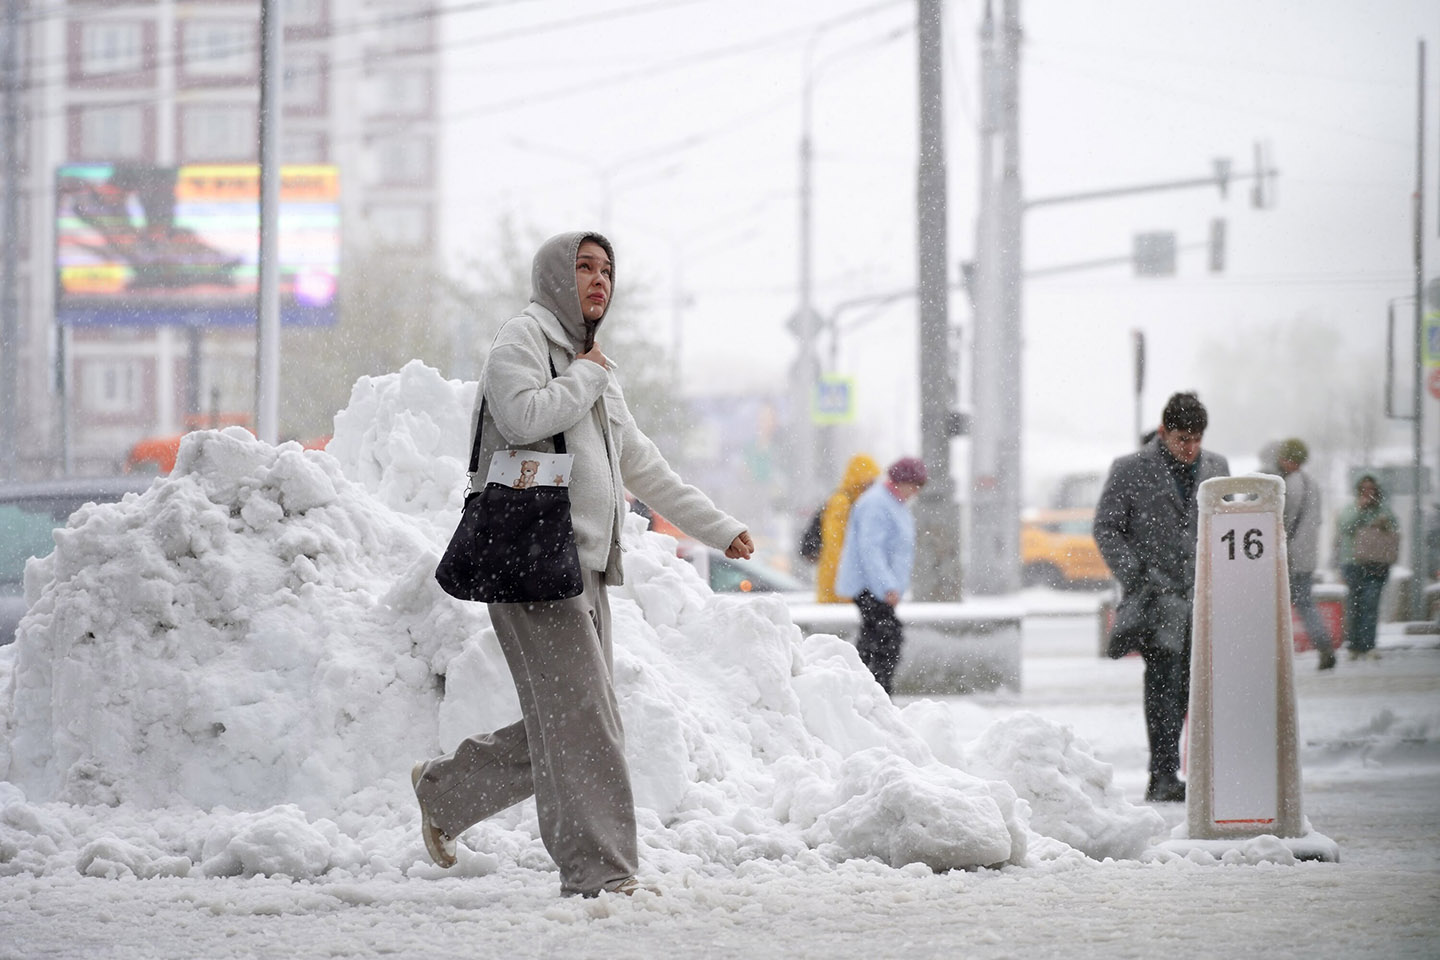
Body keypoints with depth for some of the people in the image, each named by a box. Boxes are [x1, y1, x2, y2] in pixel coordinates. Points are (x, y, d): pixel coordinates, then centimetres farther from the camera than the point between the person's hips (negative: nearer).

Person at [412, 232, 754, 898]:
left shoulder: (593, 368, 26)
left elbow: (643, 467, 32)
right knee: (580, 719, -14)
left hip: (585, 567, 9)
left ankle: (444, 791, 24)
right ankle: (599, 870, -16)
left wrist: (718, 528, 35)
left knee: (573, 725, 8)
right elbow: (524, 417, -21)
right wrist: (586, 376, -7)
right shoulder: (523, 339, -1)